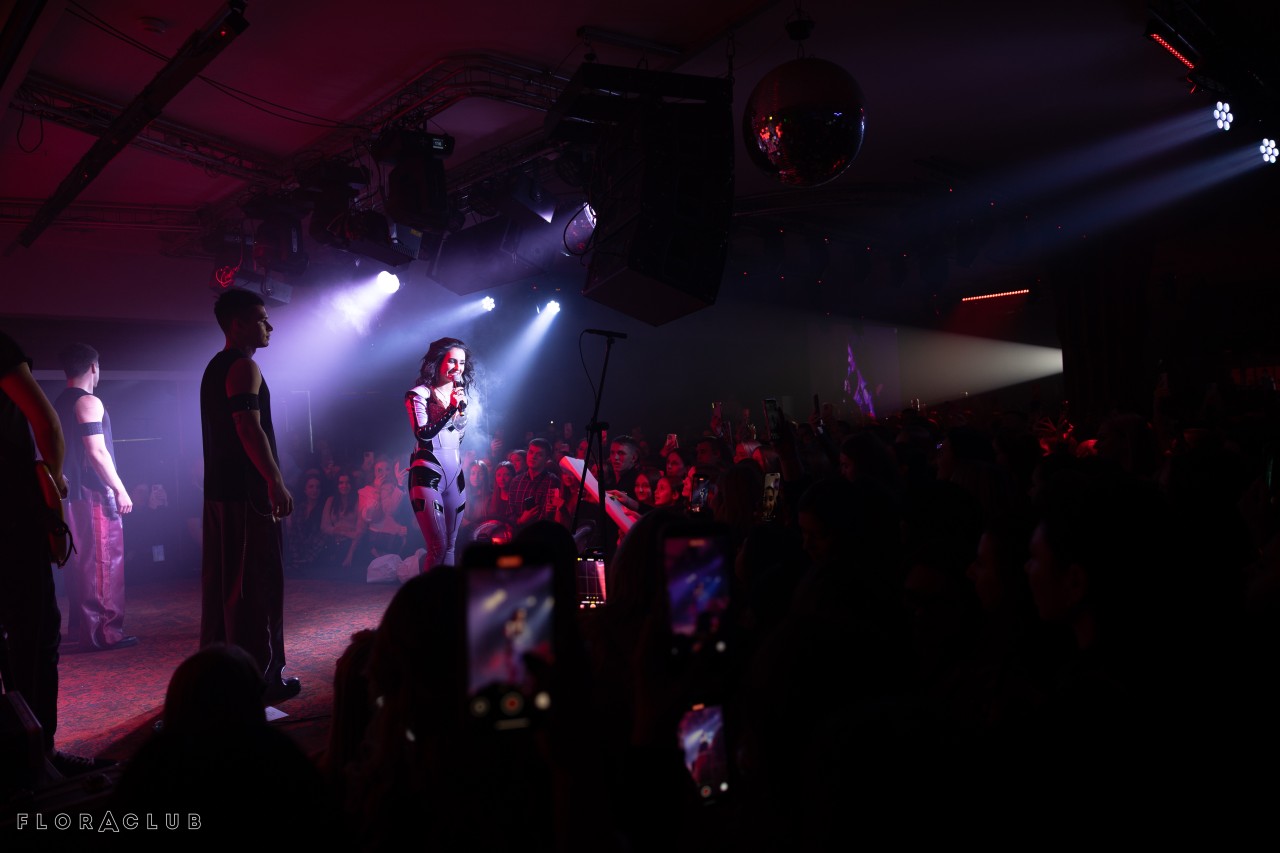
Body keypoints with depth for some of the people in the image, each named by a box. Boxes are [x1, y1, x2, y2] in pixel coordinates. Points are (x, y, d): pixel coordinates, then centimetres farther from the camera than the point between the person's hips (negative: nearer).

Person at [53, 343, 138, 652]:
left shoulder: (59, 404, 14)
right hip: (96, 493, -9)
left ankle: (80, 626, 21)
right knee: (105, 562, -7)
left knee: (81, 561, 14)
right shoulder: (89, 402, -13)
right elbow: (97, 452, -19)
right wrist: (120, 490, -15)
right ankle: (104, 632, -7)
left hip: (74, 494, 9)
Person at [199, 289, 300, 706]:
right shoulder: (244, 367, -11)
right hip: (247, 492, -10)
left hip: (220, 491, 10)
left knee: (222, 582, 13)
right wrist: (276, 482, -24)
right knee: (256, 584, -6)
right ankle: (260, 677, -3)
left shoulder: (215, 368, 19)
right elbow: (249, 428, -22)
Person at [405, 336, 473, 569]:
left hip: (455, 474, 7)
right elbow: (422, 434, -19)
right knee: (438, 546, -13)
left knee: (450, 546, 9)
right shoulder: (419, 394, -6)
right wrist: (451, 408, -21)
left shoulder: (460, 394, 14)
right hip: (427, 475, -7)